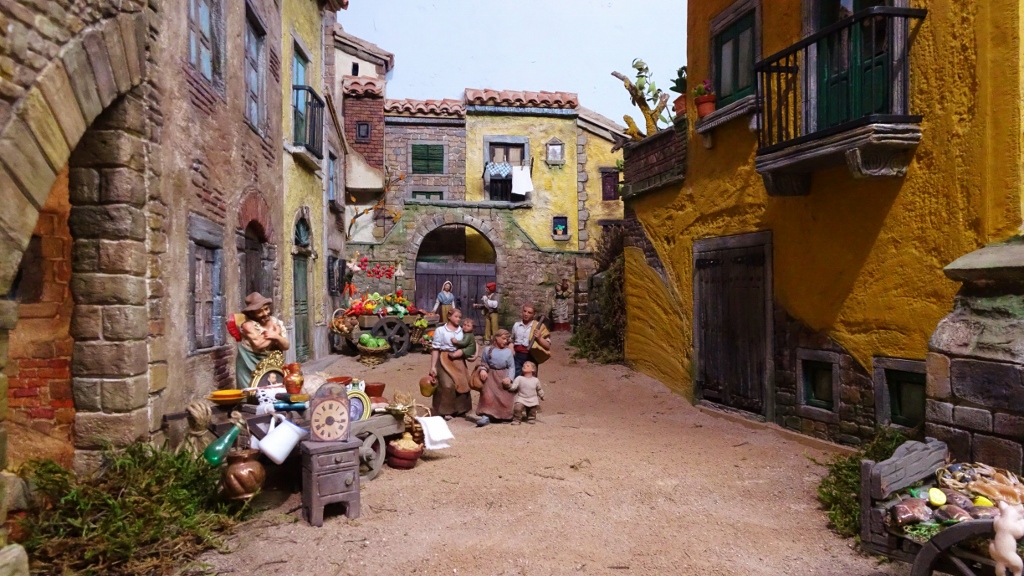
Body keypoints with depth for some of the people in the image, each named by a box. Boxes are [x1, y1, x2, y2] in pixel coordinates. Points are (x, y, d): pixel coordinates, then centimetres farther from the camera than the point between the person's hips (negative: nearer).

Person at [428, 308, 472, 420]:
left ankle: (460, 408, 28)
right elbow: (435, 349, -6)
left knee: (462, 383, 10)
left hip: (459, 360, 5)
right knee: (447, 385, -11)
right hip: (445, 360, -5)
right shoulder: (440, 330, -5)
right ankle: (445, 411, 1)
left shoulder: (462, 330, 6)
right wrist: (433, 366, -11)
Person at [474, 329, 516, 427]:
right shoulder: (488, 350, 2)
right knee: (488, 395, -14)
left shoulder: (508, 351, 0)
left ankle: (505, 416, 14)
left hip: (504, 377, 0)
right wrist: (482, 370, -14)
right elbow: (483, 363, 8)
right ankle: (486, 415, -19)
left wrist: (509, 378, -15)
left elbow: (511, 367, -1)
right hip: (491, 376, 0)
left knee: (505, 397, -1)